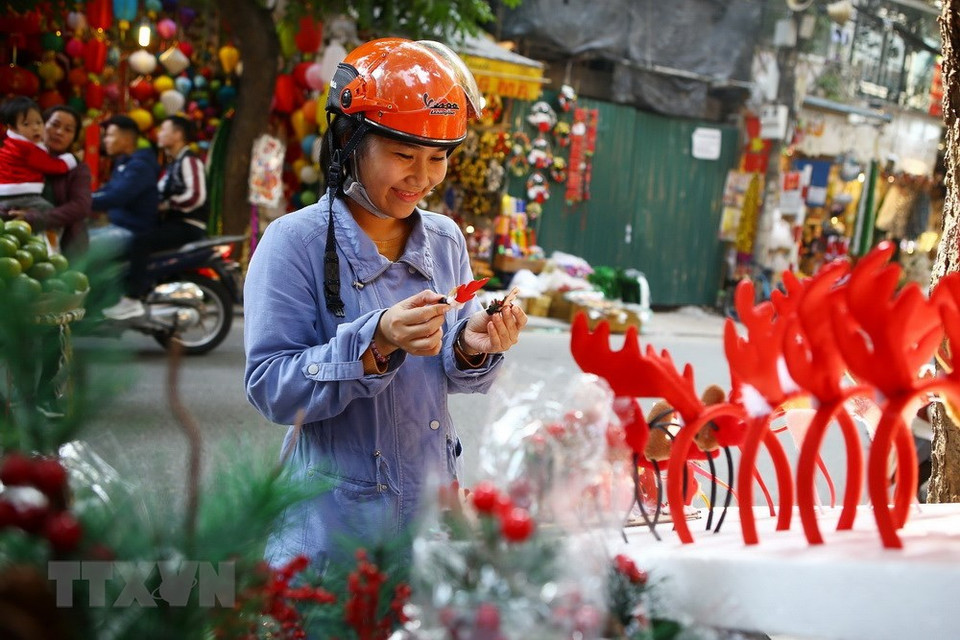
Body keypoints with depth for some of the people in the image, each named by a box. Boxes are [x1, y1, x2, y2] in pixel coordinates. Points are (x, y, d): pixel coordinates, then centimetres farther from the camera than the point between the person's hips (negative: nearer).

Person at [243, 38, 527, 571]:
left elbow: (446, 378, 7)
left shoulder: (446, 240, 1)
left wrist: (472, 347, -15)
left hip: (429, 509, 5)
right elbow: (269, 388, -20)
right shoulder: (295, 242, -15)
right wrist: (374, 343, -32)